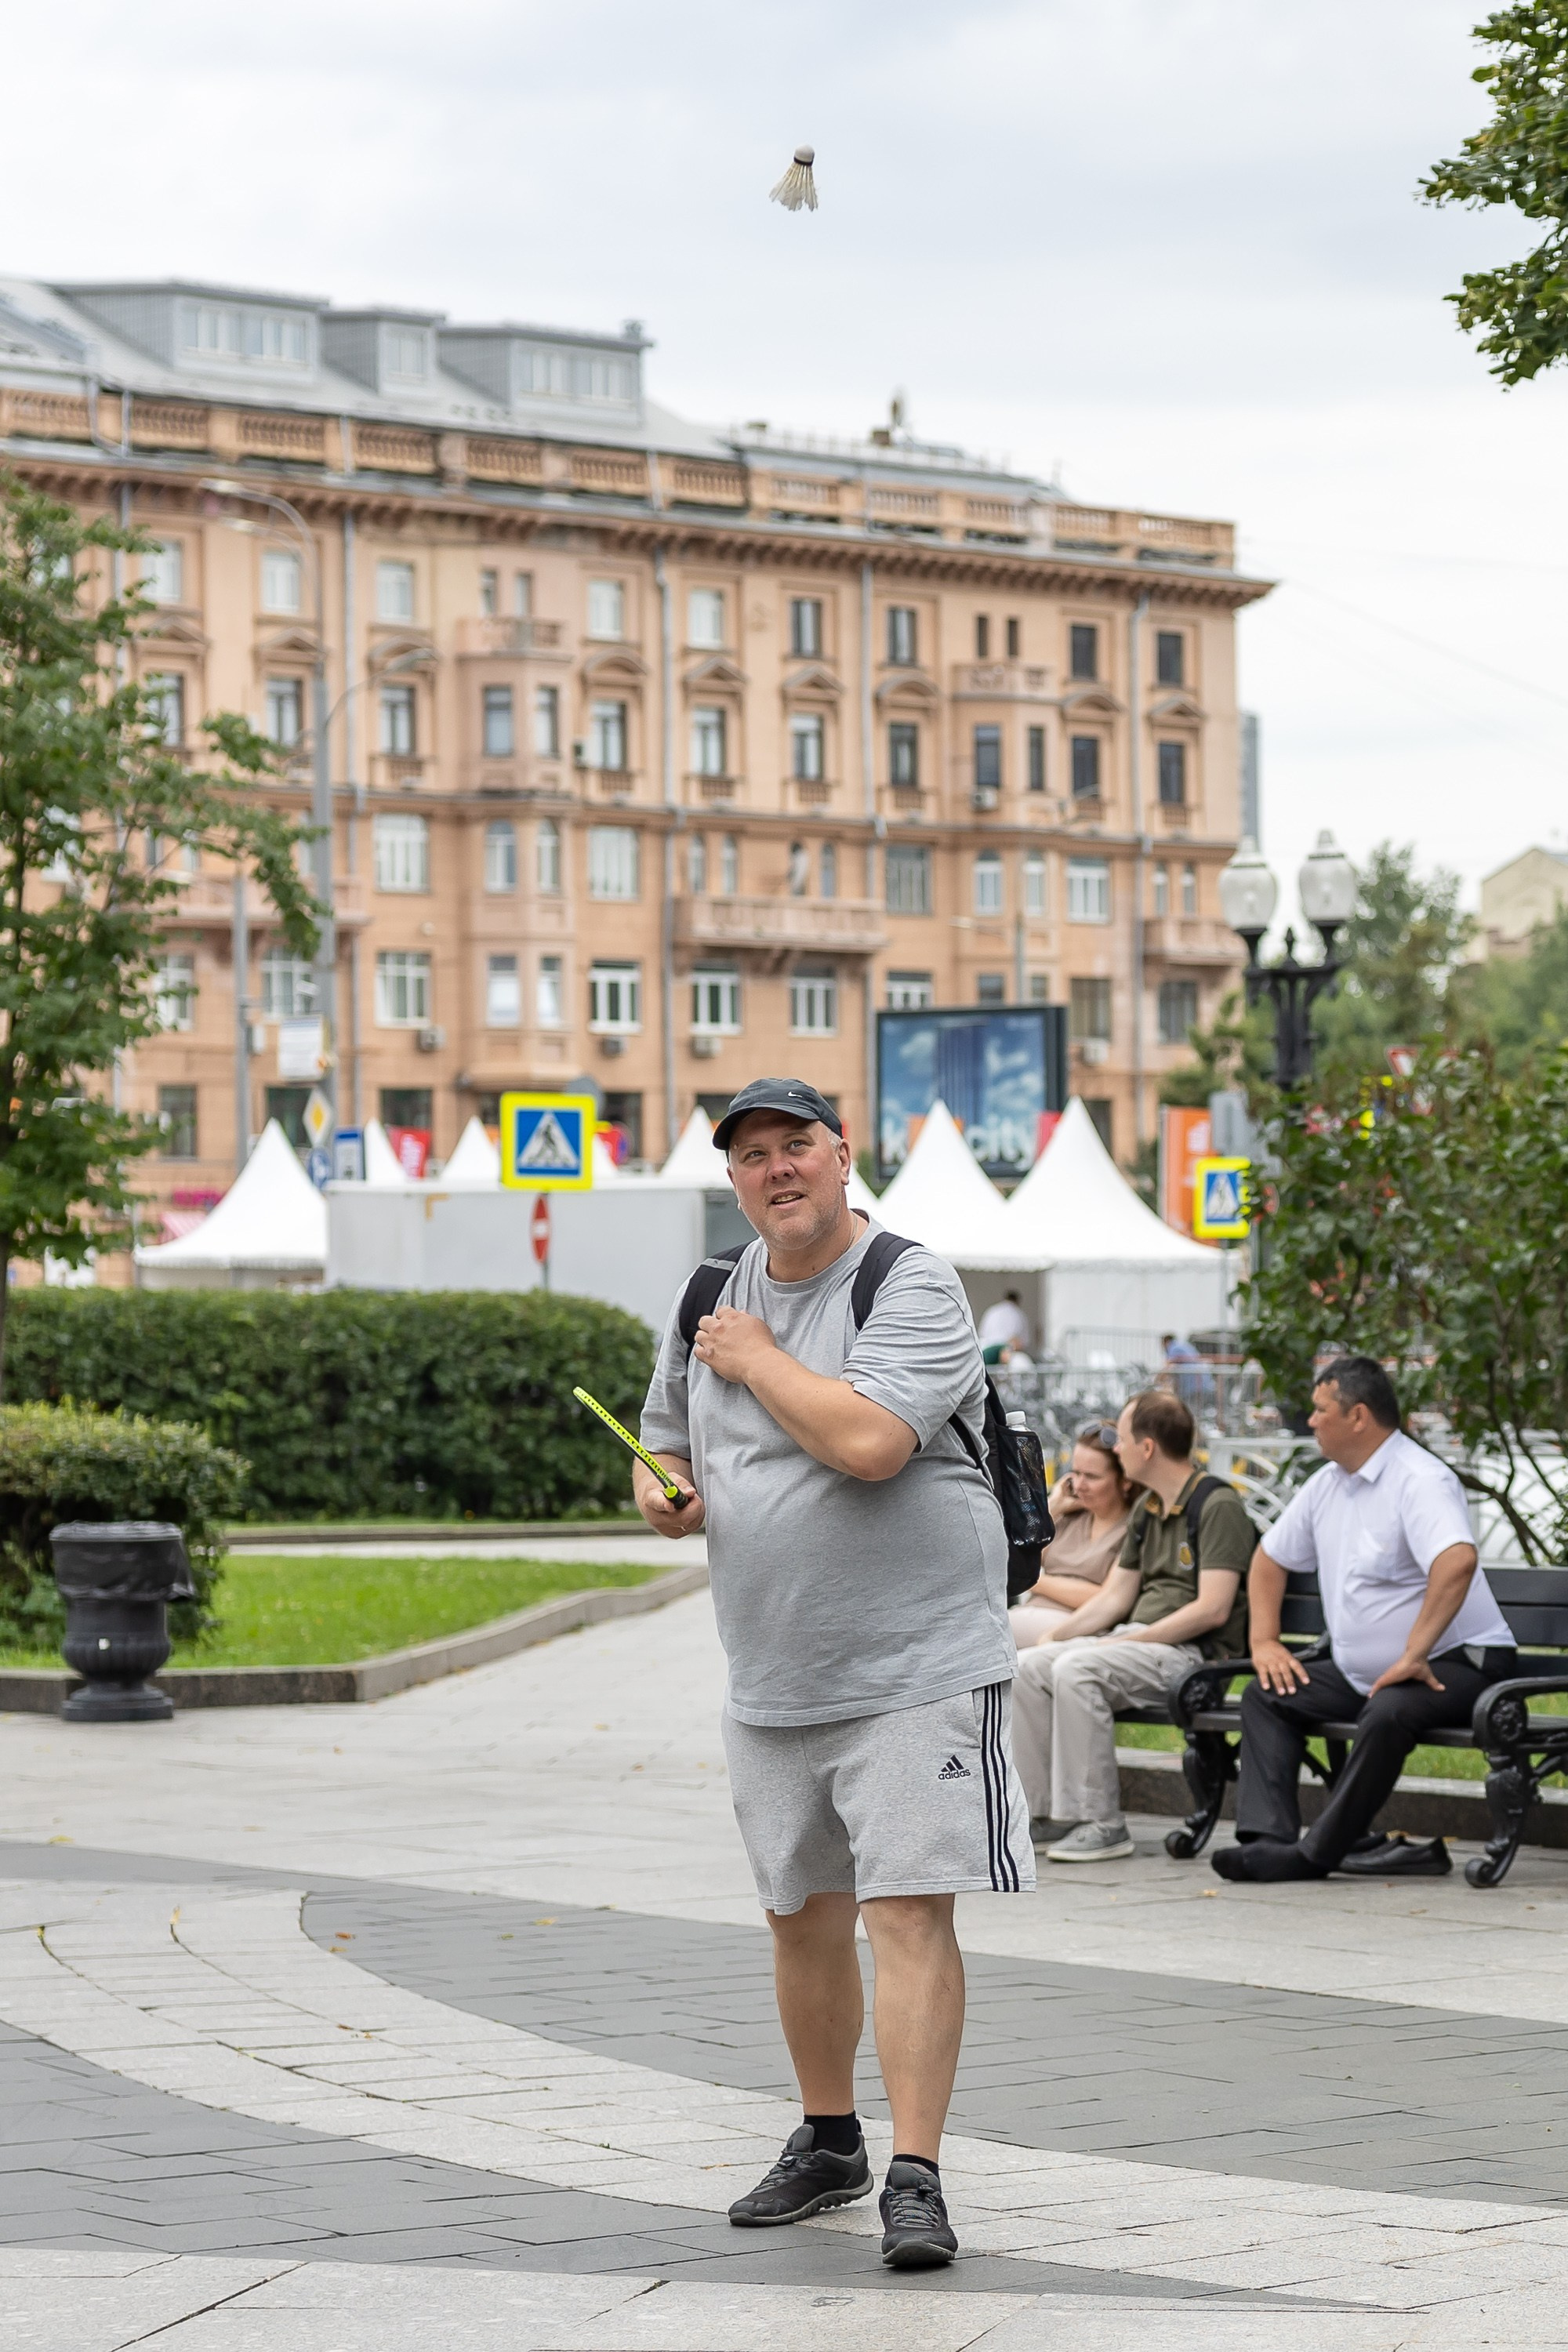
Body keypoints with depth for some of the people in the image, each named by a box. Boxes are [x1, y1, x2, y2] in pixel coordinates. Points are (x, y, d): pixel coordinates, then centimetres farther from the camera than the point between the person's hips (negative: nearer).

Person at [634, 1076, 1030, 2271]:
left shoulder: (912, 1288, -11)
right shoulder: (712, 1301, 11)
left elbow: (869, 1441, -27)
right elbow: (663, 1452, 23)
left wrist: (754, 1358, -13)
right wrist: (663, 1493, -2)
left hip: (916, 1666, -7)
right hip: (772, 1679, 7)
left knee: (909, 1908, -12)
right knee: (801, 1913, 15)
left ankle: (917, 2177, -11)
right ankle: (828, 2143, 31)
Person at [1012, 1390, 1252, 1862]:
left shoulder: (1218, 1506, -10)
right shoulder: (1146, 1510, 18)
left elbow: (1212, 1609, -18)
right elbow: (1114, 1598, 18)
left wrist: (1129, 1641, -18)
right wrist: (1054, 1636, 2)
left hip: (1194, 1653, -9)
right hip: (1139, 1642, 9)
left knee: (1076, 1669, -30)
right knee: (1029, 1666, -8)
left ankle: (1102, 1825, -27)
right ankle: (1040, 1810, -6)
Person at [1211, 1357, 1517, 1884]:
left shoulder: (1420, 1479, -19)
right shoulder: (1328, 1484, 11)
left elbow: (1458, 1562, -37)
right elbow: (1270, 1556, 25)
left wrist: (1413, 1656, -35)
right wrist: (1264, 1641, 11)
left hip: (1454, 1666, -9)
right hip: (1358, 1671, 9)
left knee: (1387, 1713, -37)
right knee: (1266, 1696, -1)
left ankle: (1316, 1854, -30)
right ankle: (1267, 1837, -16)